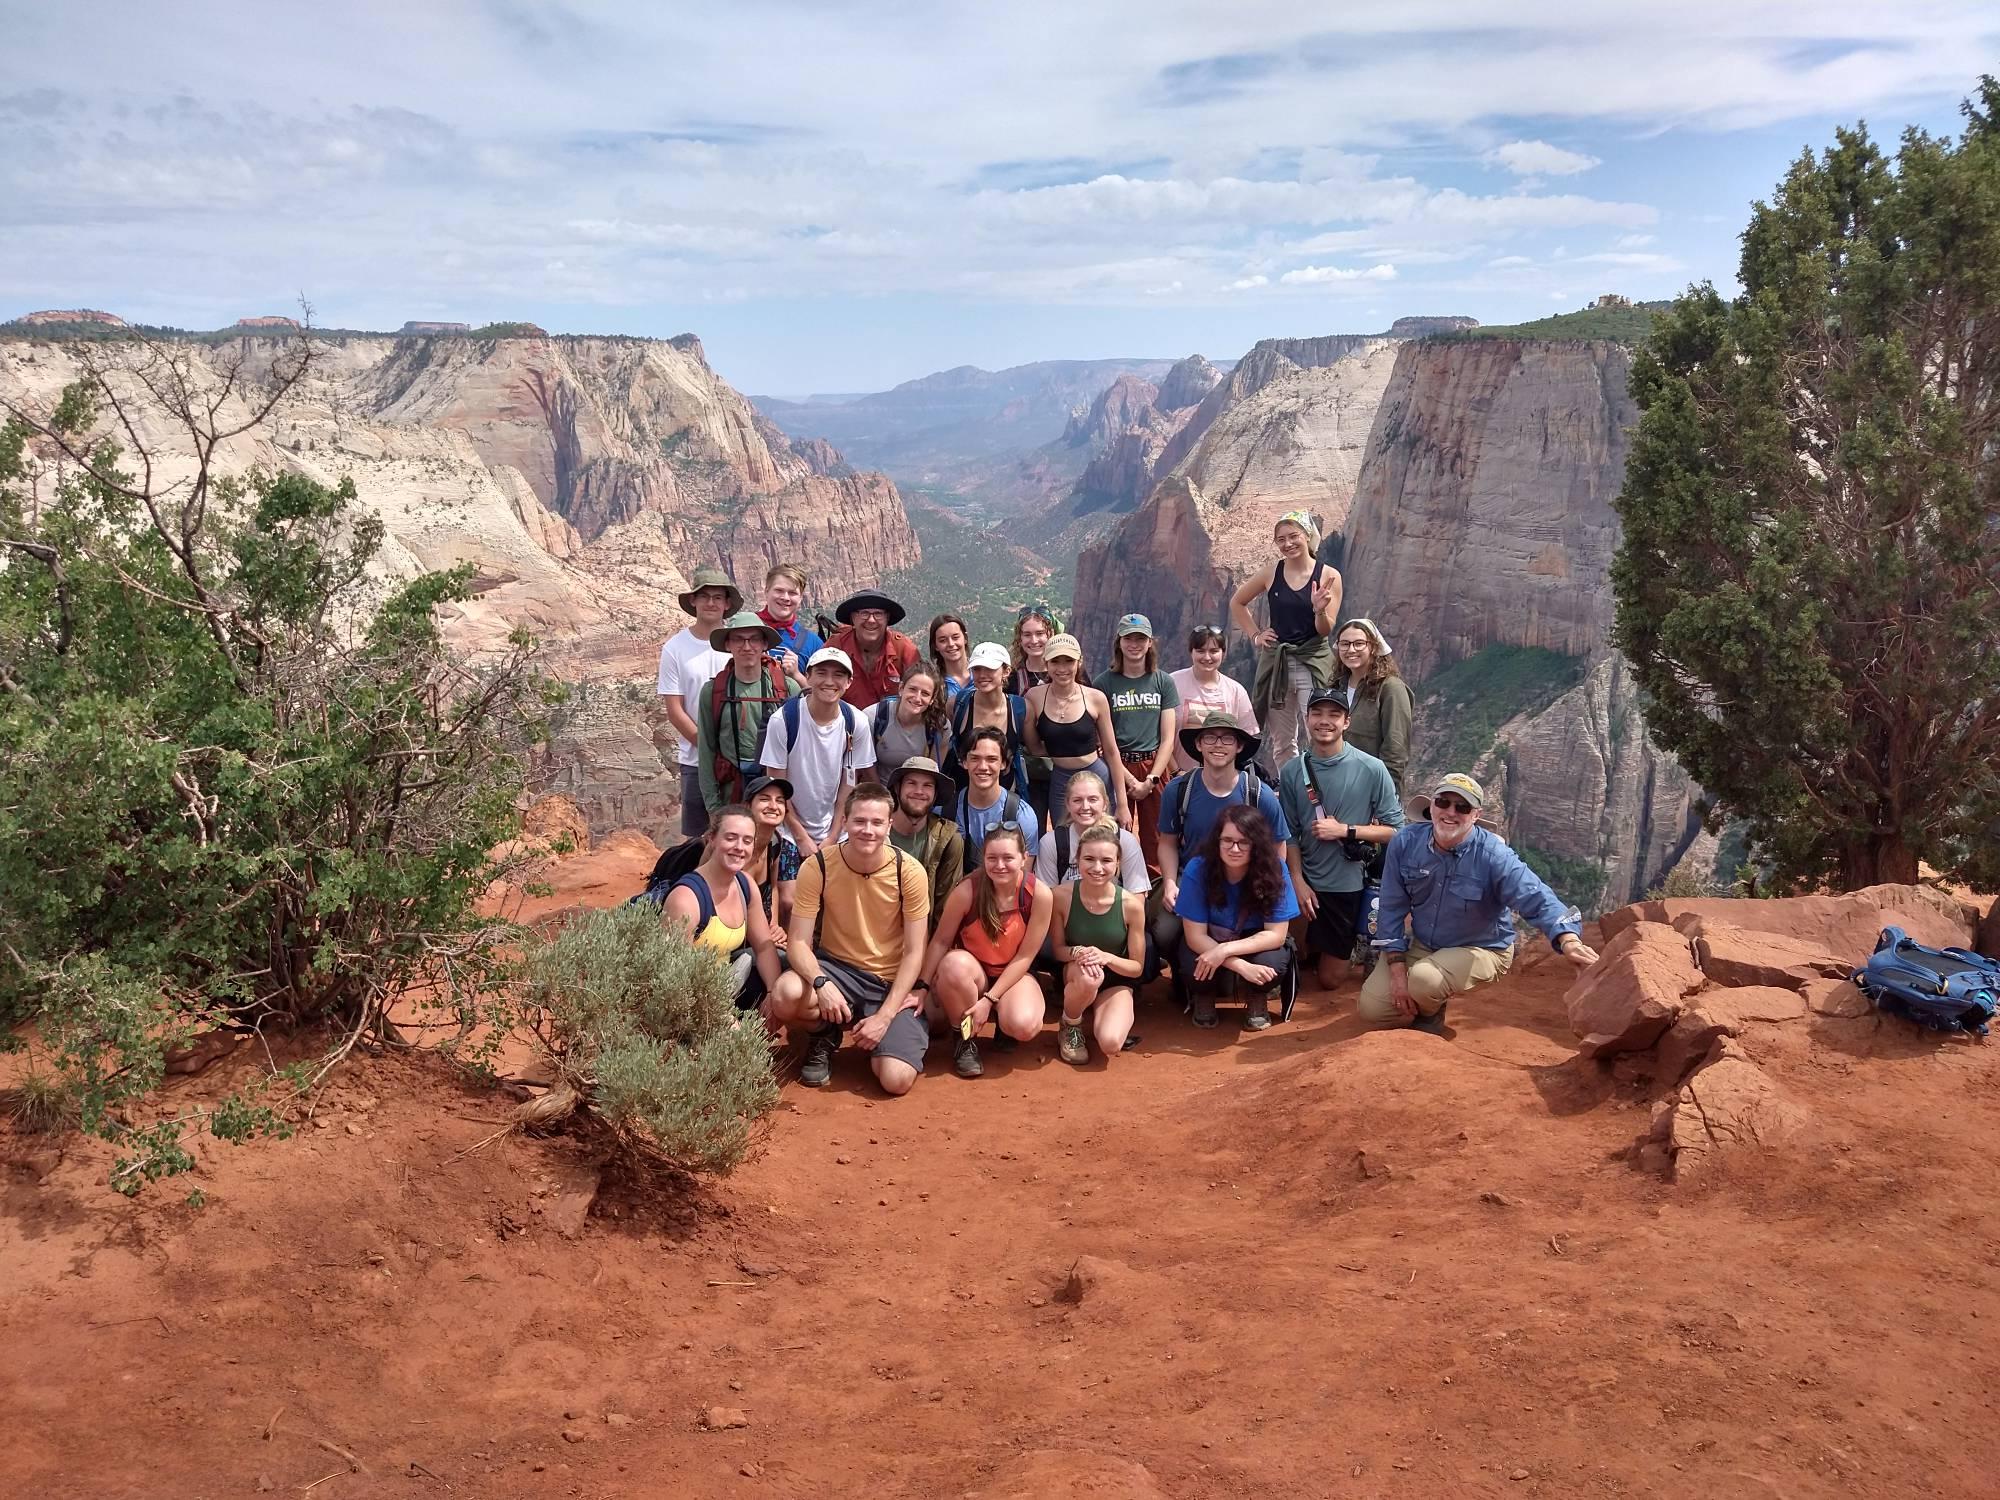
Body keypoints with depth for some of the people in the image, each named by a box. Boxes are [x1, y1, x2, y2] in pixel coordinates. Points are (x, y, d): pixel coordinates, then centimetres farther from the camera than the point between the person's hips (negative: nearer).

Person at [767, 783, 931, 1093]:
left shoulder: (909, 872, -14)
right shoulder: (817, 867, -13)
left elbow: (914, 953, -9)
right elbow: (798, 943, -12)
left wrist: (884, 1017, -18)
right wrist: (821, 983, -34)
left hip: (892, 983, -1)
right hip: (836, 968, 1)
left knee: (896, 1080, -22)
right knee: (784, 994, -34)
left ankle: (880, 1033, 14)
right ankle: (824, 1037, 2)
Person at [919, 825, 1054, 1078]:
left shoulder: (1040, 895, -20)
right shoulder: (967, 891, -22)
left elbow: (1025, 956, -14)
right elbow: (941, 941, -10)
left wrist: (989, 1000, -18)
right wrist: (922, 986, -14)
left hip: (1012, 975, 0)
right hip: (971, 973, 0)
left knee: (1024, 1026, -32)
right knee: (955, 963, -37)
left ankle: (1001, 1021, 9)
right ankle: (966, 1039, -10)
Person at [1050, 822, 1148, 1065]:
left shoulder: (1131, 904, -17)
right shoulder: (1062, 896, -18)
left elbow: (1137, 967, -7)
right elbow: (1057, 949, -4)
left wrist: (1106, 957, -27)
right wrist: (1077, 953, -27)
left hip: (1116, 982, 1)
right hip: (1074, 975, -1)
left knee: (1110, 1045, -27)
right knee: (1088, 976, -39)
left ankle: (1097, 1012, 11)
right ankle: (1069, 1026, -5)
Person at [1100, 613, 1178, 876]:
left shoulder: (1163, 682, 6)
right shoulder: (1106, 683, 1)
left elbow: (1168, 739, 3)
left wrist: (1150, 780, -7)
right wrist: (1130, 780, -9)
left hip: (1155, 767, 1)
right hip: (1118, 768, -1)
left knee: (1155, 843, 3)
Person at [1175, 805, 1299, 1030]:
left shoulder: (1274, 868, -23)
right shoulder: (1197, 869, -24)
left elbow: (1276, 935, -21)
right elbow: (1195, 936, -22)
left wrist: (1225, 950, -33)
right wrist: (1241, 966, -34)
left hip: (1255, 943, 0)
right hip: (1207, 943, 0)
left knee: (1271, 963, -33)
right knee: (1195, 967, -33)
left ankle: (1257, 999, 4)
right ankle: (1204, 996, 5)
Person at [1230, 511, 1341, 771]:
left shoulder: (1328, 576, -3)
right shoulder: (1271, 573, 3)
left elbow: (1325, 631, -4)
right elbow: (1237, 603, 18)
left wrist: (1320, 611, -24)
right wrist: (1255, 635, 9)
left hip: (1313, 661, -3)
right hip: (1276, 661, 3)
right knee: (1282, 743, 10)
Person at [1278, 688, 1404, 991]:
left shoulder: (1371, 770, -11)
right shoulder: (1292, 772, -4)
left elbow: (1395, 830, -9)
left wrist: (1344, 830, -18)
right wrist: (1298, 882, -7)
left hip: (1346, 885, -2)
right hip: (1306, 880, 2)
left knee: (1328, 978, 8)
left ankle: (1355, 946, 37)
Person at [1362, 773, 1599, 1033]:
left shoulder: (1493, 855, -24)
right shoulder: (1405, 843, -14)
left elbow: (1537, 899, -36)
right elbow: (1392, 907, -7)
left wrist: (1569, 941, -58)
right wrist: (1397, 971, -14)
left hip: (1480, 949, -4)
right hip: (1419, 944, 4)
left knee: (1423, 980, -33)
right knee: (1372, 1008, -7)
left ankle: (1430, 1015, 5)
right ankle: (1417, 1007, 26)